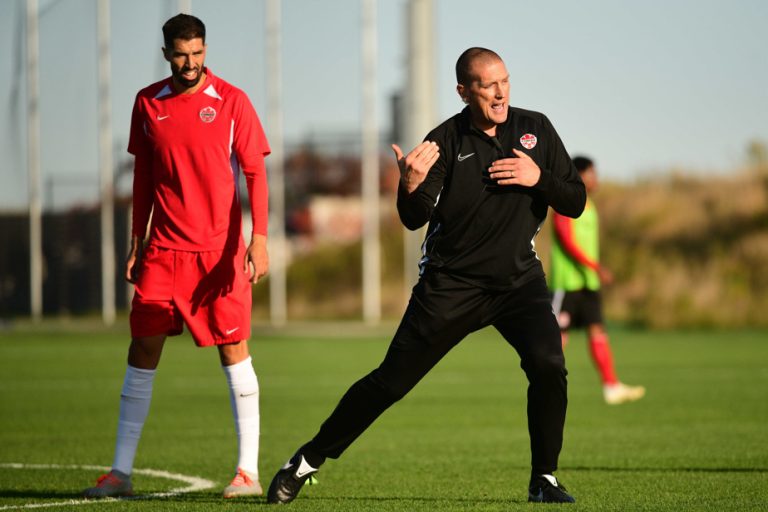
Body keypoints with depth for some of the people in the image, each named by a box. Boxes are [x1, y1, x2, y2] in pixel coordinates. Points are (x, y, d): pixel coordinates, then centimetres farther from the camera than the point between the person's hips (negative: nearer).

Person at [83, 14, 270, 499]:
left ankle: (248, 471, 1)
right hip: (164, 250, 3)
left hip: (220, 250, -3)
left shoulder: (231, 101, -4)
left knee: (233, 350, -3)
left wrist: (259, 239, -14)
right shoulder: (148, 103, 6)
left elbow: (255, 173, -4)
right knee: (142, 350, 2)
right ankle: (121, 472, 8)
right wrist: (137, 242, 13)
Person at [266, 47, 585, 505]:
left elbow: (575, 202, 3)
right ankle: (309, 460, 14)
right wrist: (412, 185, -35)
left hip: (520, 280, 2)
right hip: (451, 284, -2)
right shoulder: (446, 141, -8)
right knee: (391, 381, 0)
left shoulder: (535, 129, 0)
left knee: (548, 365, -21)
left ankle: (544, 480, -7)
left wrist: (538, 178, -16)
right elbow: (415, 220, -13)